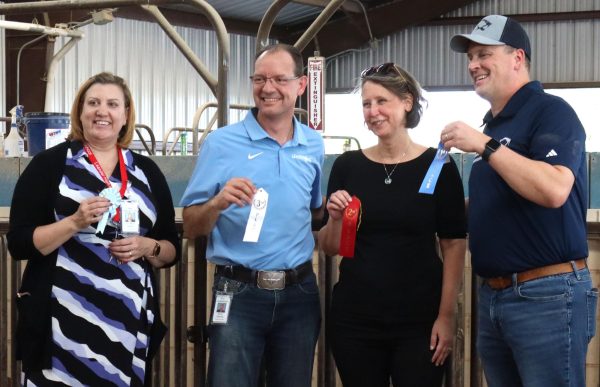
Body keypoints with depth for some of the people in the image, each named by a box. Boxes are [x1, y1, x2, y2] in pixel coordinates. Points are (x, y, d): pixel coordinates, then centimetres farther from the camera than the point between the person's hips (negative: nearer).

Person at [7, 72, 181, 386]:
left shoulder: (147, 172, 11)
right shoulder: (49, 164, 1)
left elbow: (172, 250, 14)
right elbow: (19, 243, -4)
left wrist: (147, 247, -7)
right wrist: (76, 221, -17)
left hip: (129, 325, 3)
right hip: (63, 322, -3)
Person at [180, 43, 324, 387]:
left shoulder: (314, 146, 7)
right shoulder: (222, 143, -5)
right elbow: (191, 228, -4)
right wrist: (217, 203, -23)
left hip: (299, 293, 4)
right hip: (239, 294, -4)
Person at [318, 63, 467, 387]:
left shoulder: (438, 166, -4)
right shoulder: (347, 166, 3)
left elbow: (454, 245, -3)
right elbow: (330, 248, 9)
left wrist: (446, 315, -9)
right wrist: (335, 218, -12)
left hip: (419, 320, -2)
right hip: (354, 318, 2)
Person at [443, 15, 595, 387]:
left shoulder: (550, 111, -10)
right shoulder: (492, 124, 16)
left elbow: (554, 190, -26)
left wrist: (485, 145, -23)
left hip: (547, 294, -9)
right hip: (493, 294, 9)